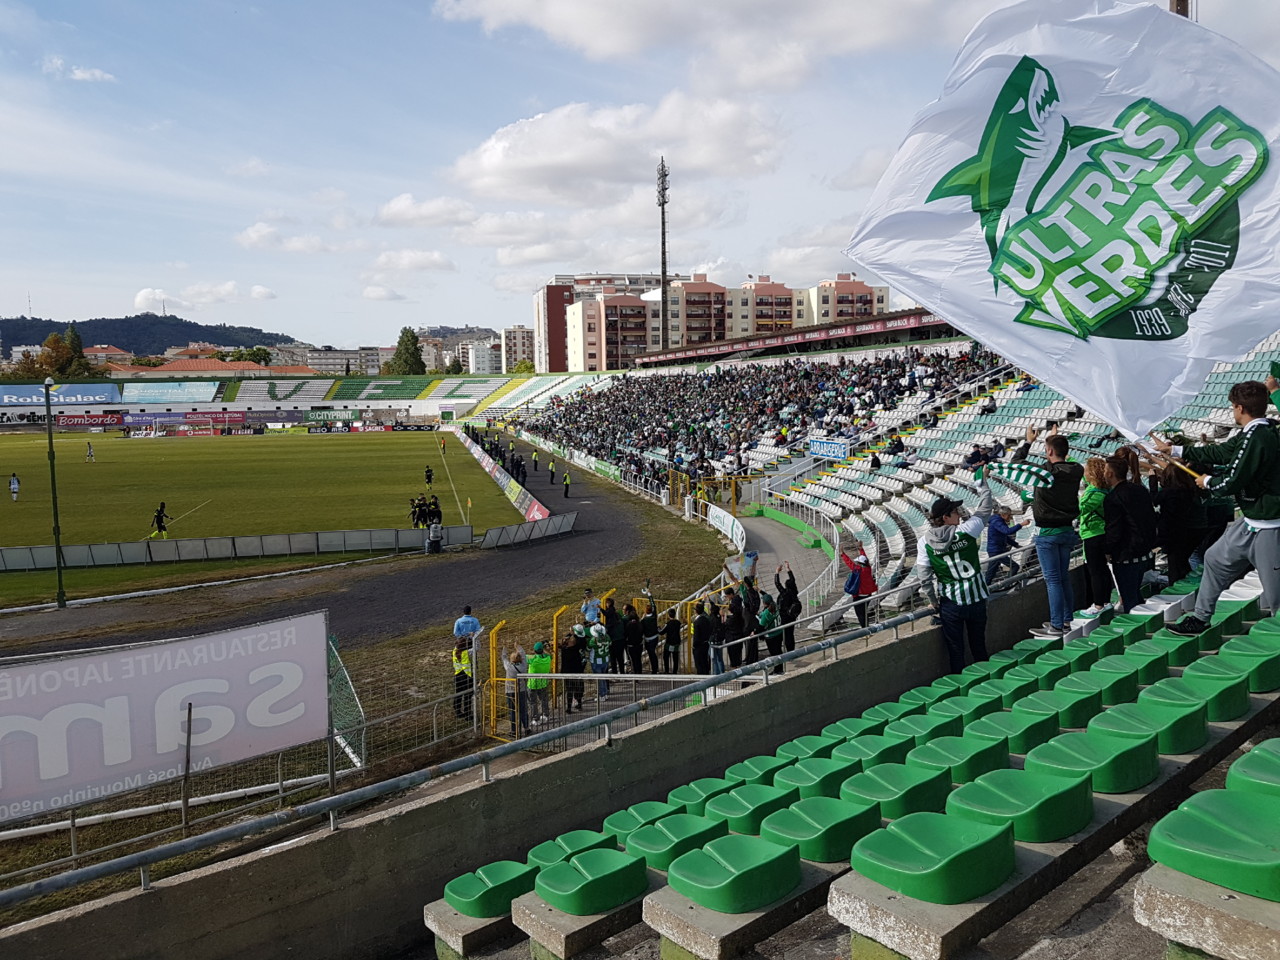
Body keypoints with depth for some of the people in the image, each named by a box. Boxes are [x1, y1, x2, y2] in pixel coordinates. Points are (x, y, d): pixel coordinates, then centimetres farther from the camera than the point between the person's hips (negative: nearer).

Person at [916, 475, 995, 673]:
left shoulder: (925, 542, -8)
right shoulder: (966, 531, -13)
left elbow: (925, 577, -7)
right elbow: (985, 509, 1)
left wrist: (934, 601, 7)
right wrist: (981, 480, 11)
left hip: (950, 603, 0)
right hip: (976, 599, 0)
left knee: (955, 650, 10)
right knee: (978, 646, 18)